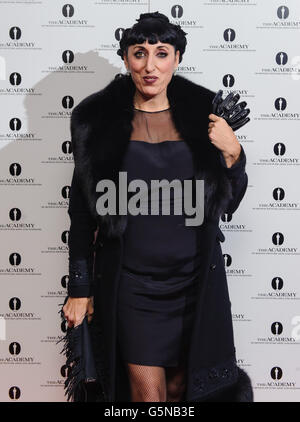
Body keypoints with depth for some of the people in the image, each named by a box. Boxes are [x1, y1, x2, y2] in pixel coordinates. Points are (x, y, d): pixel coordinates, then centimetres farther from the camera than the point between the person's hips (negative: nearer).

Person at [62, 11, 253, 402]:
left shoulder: (202, 114, 0)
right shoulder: (98, 119, -4)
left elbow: (226, 203, 6)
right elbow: (83, 210, 0)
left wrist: (232, 153, -12)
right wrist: (80, 288, 1)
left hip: (195, 278, 2)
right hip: (130, 280, -2)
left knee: (181, 385, 17)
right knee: (148, 393, 5)